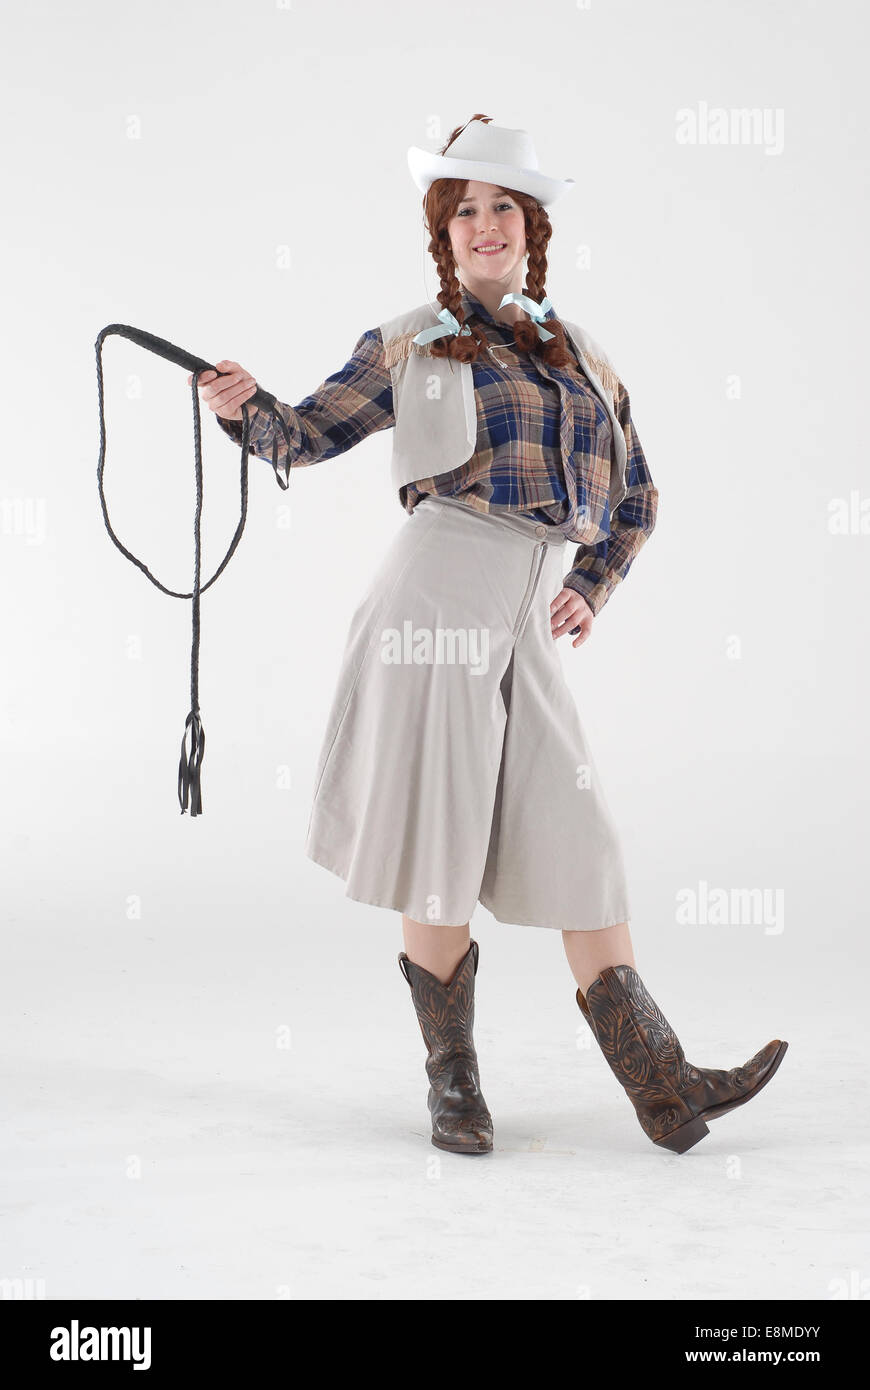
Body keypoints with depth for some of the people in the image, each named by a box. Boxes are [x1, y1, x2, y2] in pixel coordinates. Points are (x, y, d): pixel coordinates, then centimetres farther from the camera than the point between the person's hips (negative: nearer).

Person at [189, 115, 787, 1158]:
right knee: (441, 841, 0)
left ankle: (663, 1089, 5)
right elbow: (308, 433, 4)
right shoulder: (413, 343, 8)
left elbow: (636, 499, 24)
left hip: (531, 617, 3)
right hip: (440, 592, -3)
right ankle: (454, 1088, 15)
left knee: (578, 842, 1)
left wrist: (594, 587, 9)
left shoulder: (584, 358, 18)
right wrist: (245, 413, -17)